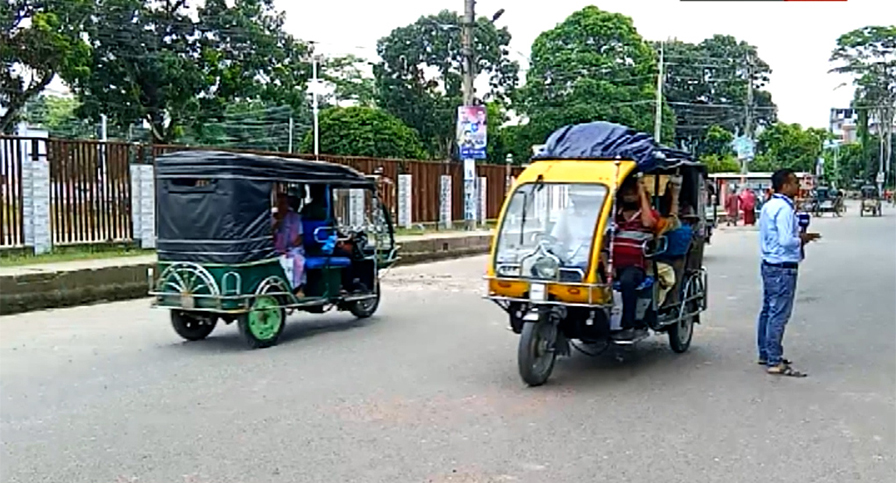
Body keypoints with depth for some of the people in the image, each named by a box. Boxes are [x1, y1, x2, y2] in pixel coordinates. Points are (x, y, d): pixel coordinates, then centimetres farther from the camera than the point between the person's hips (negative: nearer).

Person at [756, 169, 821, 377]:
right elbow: (786, 241, -26)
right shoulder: (784, 209, -18)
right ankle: (775, 362, -3)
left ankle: (765, 354, 27)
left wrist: (798, 235, 13)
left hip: (769, 265, 11)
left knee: (768, 310, 16)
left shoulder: (770, 206, 13)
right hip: (783, 268, -11)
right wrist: (802, 239, -8)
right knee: (779, 314, -6)